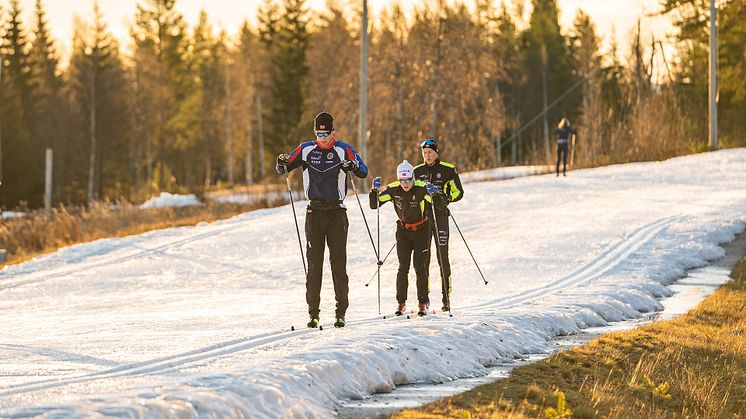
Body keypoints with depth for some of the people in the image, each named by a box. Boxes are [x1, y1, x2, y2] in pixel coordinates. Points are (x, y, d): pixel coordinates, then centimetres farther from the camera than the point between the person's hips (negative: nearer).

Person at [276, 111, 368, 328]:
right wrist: (282, 163, -13)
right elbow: (283, 169, 10)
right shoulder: (306, 149, 6)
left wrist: (353, 166, -31)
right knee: (313, 263, 0)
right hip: (314, 211, 2)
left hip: (337, 212, -2)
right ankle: (313, 313, 2)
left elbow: (364, 171, -9)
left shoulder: (343, 150, -1)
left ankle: (341, 312, 1)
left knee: (339, 263, -2)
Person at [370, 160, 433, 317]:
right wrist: (375, 190, -24)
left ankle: (423, 303, 6)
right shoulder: (393, 189, -12)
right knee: (403, 268, -5)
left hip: (421, 231, -2)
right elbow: (374, 205, -8)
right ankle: (401, 303, 3)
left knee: (420, 267, -5)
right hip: (403, 232, 2)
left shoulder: (421, 188, -20)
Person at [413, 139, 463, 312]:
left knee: (442, 257, -6)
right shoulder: (417, 171, 12)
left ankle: (446, 296, -3)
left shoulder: (448, 170, 2)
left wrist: (447, 199, -12)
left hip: (440, 216, -3)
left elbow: (458, 192, 6)